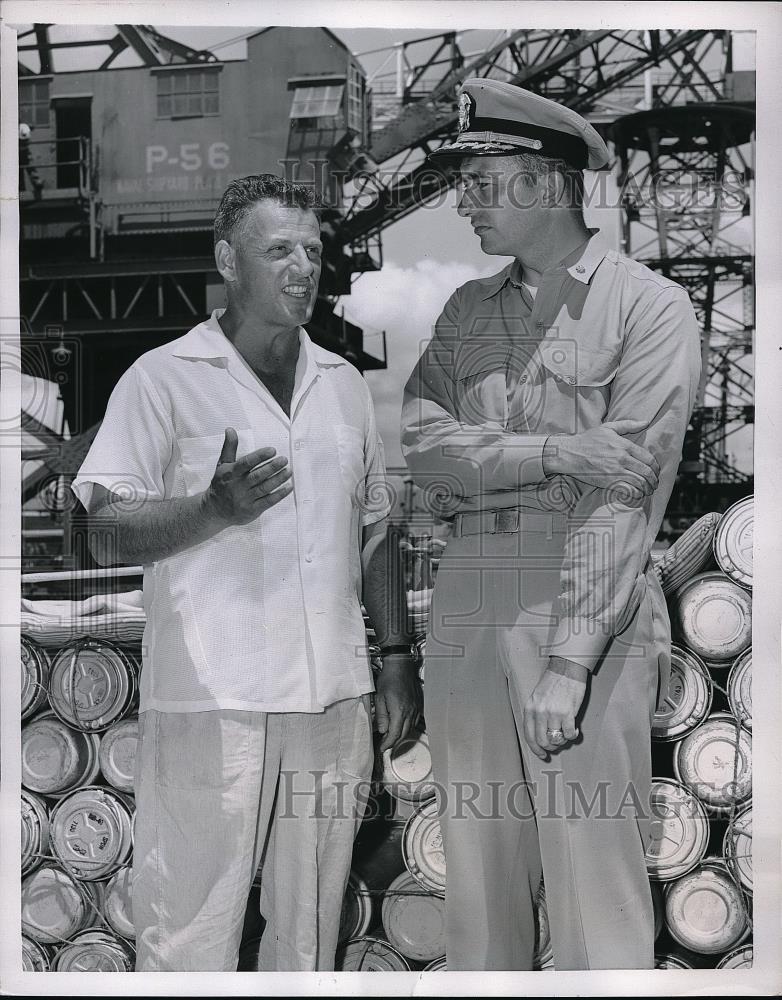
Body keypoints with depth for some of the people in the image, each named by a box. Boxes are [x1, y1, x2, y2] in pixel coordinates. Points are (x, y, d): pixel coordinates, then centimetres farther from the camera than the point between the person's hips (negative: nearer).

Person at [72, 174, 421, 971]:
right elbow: (107, 533, -6)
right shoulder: (163, 379, -1)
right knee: (190, 925, 0)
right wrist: (217, 507, -21)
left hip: (333, 697, 5)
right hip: (212, 700, -4)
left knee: (310, 924, 13)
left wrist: (398, 655, 13)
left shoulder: (344, 384, 14)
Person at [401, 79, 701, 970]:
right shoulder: (467, 310, 15)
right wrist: (554, 449, -14)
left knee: (593, 879, -2)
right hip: (466, 609, 5)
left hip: (590, 614, -5)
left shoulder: (647, 307, -1)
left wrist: (570, 661, -16)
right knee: (476, 876, 10)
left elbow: (627, 493, -10)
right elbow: (418, 443, 1)